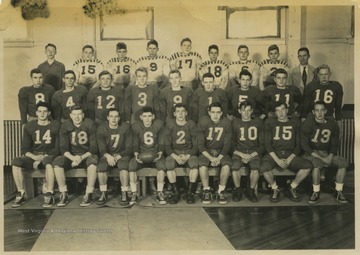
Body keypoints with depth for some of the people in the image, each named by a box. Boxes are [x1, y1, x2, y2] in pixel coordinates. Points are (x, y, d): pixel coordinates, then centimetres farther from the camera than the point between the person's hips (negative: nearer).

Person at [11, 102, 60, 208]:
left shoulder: (56, 126, 1)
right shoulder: (29, 126, 9)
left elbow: (57, 148, -3)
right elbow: (24, 149, 6)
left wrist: (42, 158, -14)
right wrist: (34, 157, -15)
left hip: (49, 155, -3)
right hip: (33, 156, 3)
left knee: (48, 161, -39)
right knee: (15, 162, -26)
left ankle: (49, 195, -33)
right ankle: (21, 193, -15)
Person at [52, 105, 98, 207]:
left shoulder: (90, 124, -6)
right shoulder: (65, 126, -2)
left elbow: (94, 148, -9)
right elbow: (63, 148, -7)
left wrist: (82, 157, -25)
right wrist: (72, 158, -27)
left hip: (87, 155, -2)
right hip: (71, 155, 2)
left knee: (93, 161, -36)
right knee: (57, 162, -27)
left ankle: (88, 195, -27)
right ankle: (64, 194, -16)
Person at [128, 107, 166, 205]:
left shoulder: (159, 124, -3)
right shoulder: (136, 126, -1)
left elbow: (161, 143, 0)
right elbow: (135, 144, 3)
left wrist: (160, 153, -18)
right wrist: (136, 154, -16)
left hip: (155, 154, -1)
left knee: (161, 165, -33)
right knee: (131, 164, -29)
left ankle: (159, 193, -18)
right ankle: (134, 194, -17)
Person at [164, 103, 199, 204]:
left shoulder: (191, 124, 0)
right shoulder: (170, 124, 0)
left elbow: (195, 145, -1)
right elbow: (167, 145, -2)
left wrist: (187, 156, -19)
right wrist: (175, 156, -20)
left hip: (189, 152, 0)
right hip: (174, 152, 0)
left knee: (194, 163, -33)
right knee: (168, 163, -32)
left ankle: (190, 192, -19)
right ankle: (175, 192, -18)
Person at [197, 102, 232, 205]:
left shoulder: (226, 123, -5)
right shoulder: (203, 122, -9)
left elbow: (227, 144, -4)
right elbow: (200, 144, -9)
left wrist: (219, 158, -18)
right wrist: (210, 157, -22)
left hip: (221, 151, 1)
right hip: (205, 151, -1)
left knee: (227, 165, -29)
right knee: (202, 165, -31)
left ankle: (221, 191, -12)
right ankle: (206, 191, -13)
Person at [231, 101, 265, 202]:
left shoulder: (258, 123, 12)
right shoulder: (235, 123, 11)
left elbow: (262, 144, 8)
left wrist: (252, 155, -7)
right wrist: (241, 154, -10)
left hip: (254, 152, 0)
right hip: (239, 152, 0)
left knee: (255, 168, -31)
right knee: (235, 167, -31)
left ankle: (251, 190, -5)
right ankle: (237, 190, -5)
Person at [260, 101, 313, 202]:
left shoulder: (295, 122, 10)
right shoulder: (269, 122, 6)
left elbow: (298, 144, 7)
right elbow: (267, 143, 0)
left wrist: (289, 159, -9)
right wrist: (277, 160, -14)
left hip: (290, 154, 2)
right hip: (273, 153, -2)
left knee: (308, 166, -23)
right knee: (264, 167, -33)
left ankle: (291, 189, 0)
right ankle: (275, 189, -4)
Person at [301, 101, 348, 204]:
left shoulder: (331, 123, 3)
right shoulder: (307, 123, -9)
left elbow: (335, 144, 9)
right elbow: (304, 145, -12)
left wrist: (330, 156, -11)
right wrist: (320, 158, -19)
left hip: (327, 153, 4)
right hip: (311, 153, -4)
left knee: (343, 162, -20)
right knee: (317, 164, -36)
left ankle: (338, 192, -8)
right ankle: (316, 193, -20)